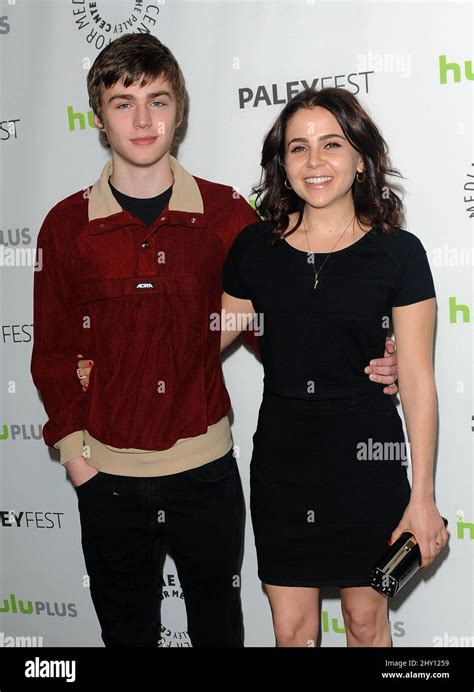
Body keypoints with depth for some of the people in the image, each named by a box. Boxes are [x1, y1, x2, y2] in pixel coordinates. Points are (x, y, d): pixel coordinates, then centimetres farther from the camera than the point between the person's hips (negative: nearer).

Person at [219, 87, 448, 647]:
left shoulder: (398, 252, -7)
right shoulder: (254, 247, -1)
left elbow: (417, 383, -6)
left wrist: (422, 497, -7)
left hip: (367, 458, -2)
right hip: (280, 458, 2)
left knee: (366, 620, 14)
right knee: (290, 629, 10)